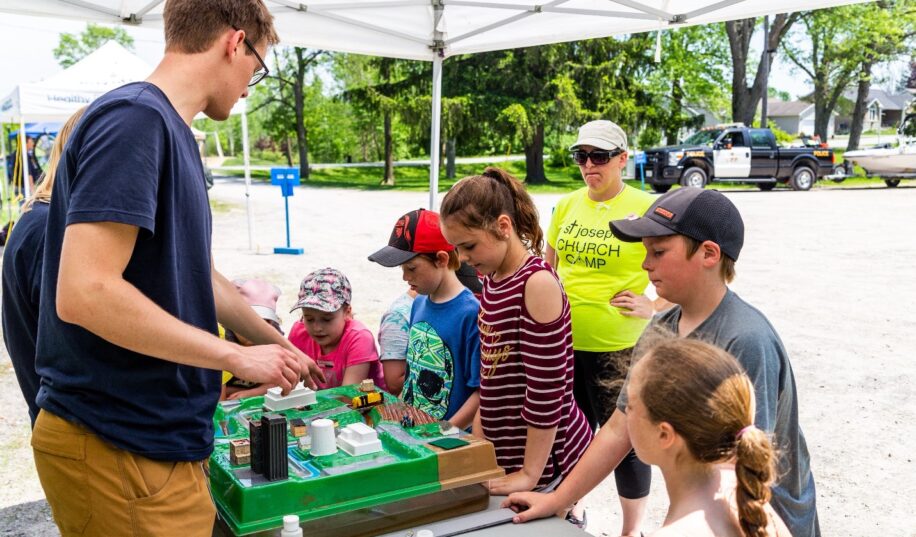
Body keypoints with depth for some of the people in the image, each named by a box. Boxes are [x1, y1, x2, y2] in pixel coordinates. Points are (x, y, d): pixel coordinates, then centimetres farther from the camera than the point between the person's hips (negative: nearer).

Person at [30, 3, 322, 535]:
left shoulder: (172, 133, 11)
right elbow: (83, 292, -26)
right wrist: (239, 356, -18)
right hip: (120, 452, -9)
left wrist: (278, 347, 27)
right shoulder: (134, 118, -18)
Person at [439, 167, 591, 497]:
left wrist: (530, 474, -17)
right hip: (503, 448, 7)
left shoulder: (538, 283, -19)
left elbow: (546, 387, -20)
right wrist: (478, 435, 10)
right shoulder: (492, 280, 5)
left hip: (543, 453, -7)